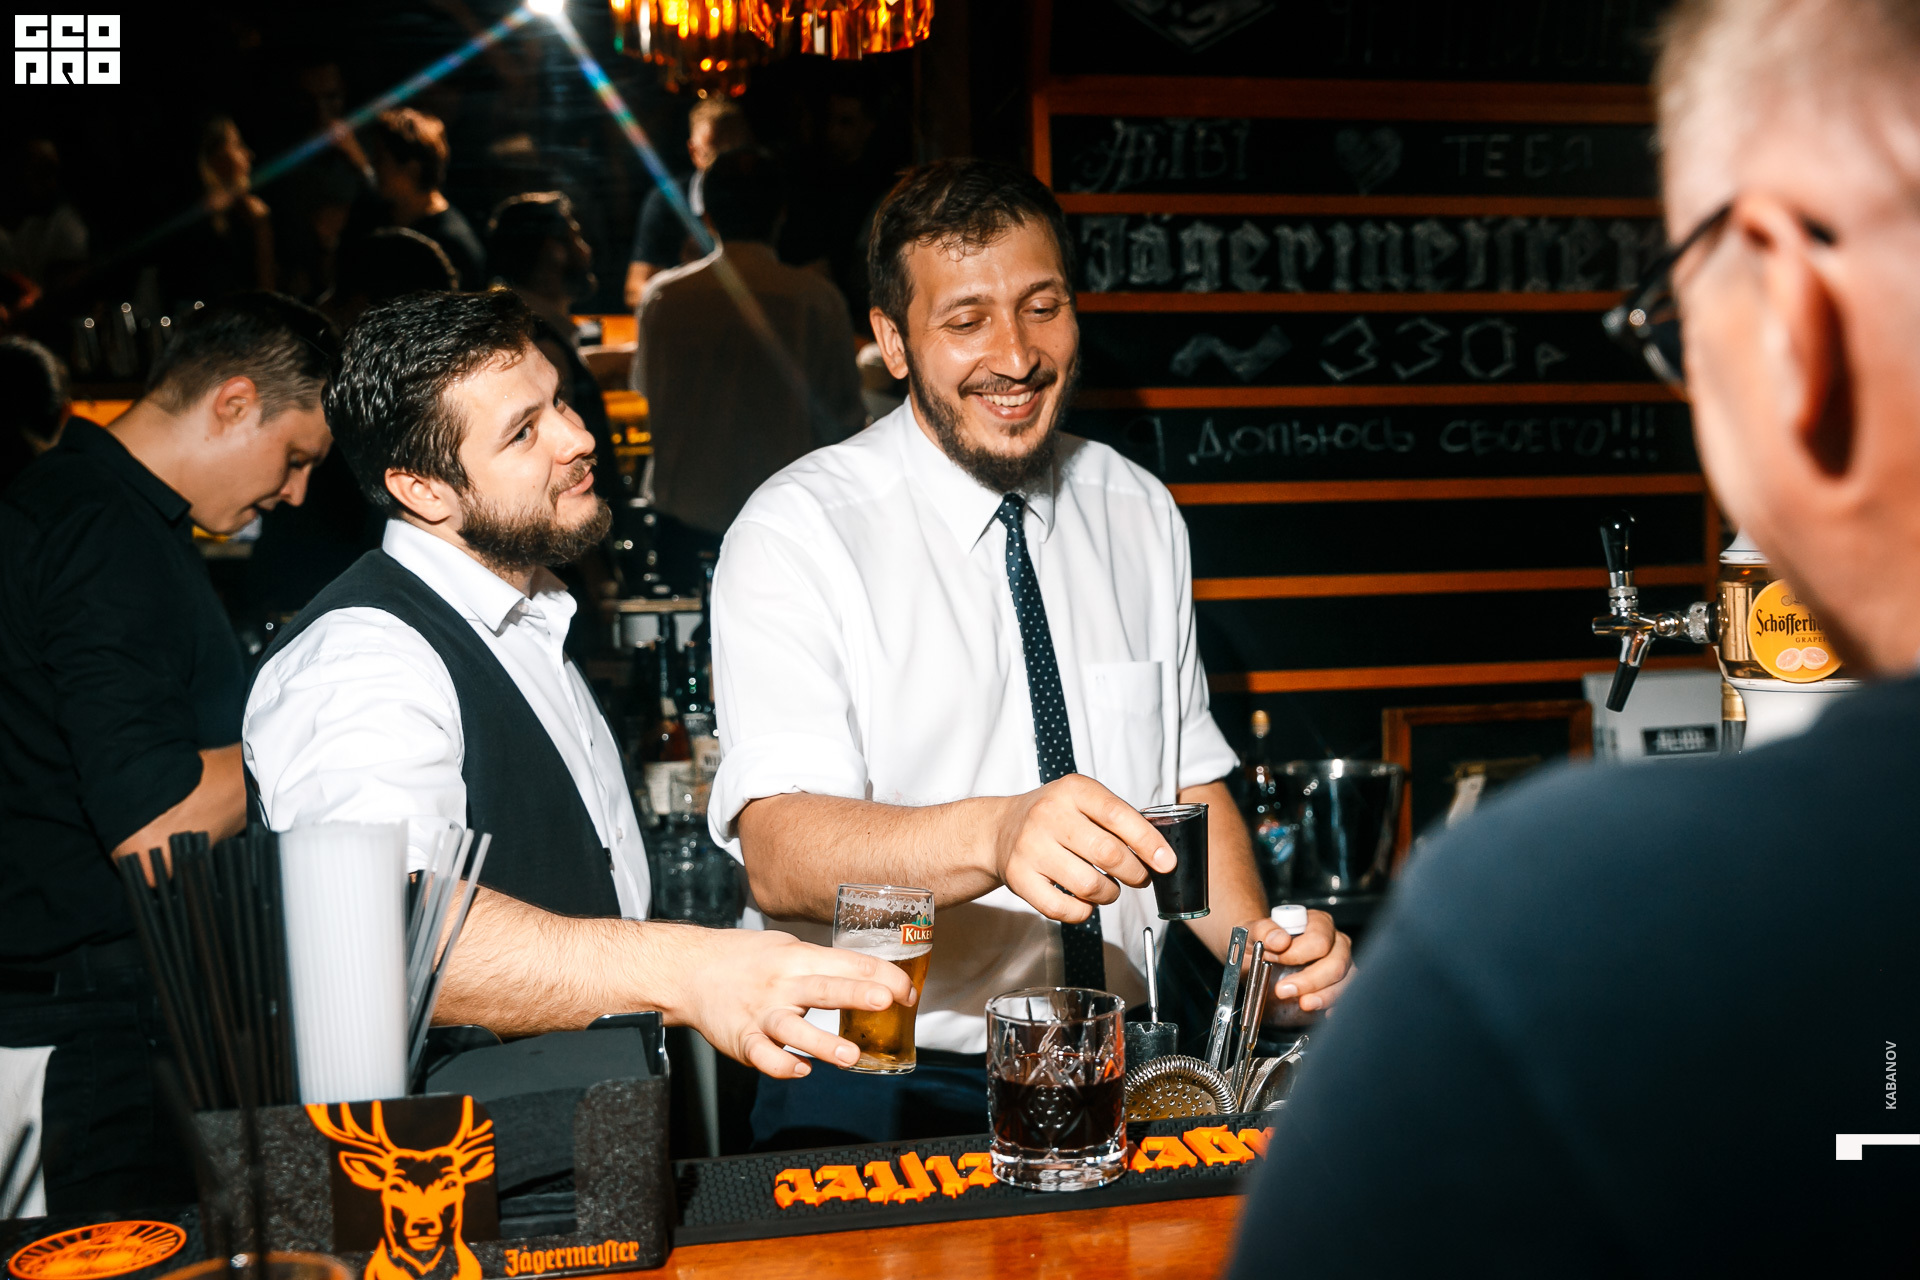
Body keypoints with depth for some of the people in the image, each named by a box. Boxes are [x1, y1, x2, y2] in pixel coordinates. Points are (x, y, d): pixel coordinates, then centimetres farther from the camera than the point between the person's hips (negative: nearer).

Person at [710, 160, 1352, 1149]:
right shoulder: (796, 533, -8)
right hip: (883, 1092, -5)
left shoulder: (1140, 515, 11)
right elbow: (779, 853, -20)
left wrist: (1257, 943, -4)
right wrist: (996, 834, -39)